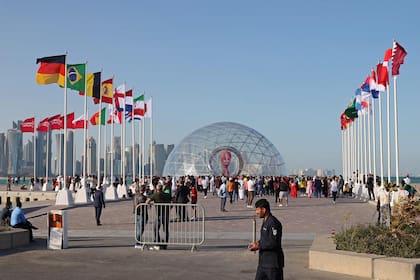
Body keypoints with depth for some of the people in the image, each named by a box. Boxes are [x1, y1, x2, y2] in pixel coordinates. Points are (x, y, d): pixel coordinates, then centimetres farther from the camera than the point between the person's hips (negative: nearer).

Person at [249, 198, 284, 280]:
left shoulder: (273, 223, -20)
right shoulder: (265, 221, 11)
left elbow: (274, 243, -24)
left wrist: (259, 246, -18)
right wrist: (259, 243, 4)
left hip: (273, 262, -10)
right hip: (263, 262, 10)